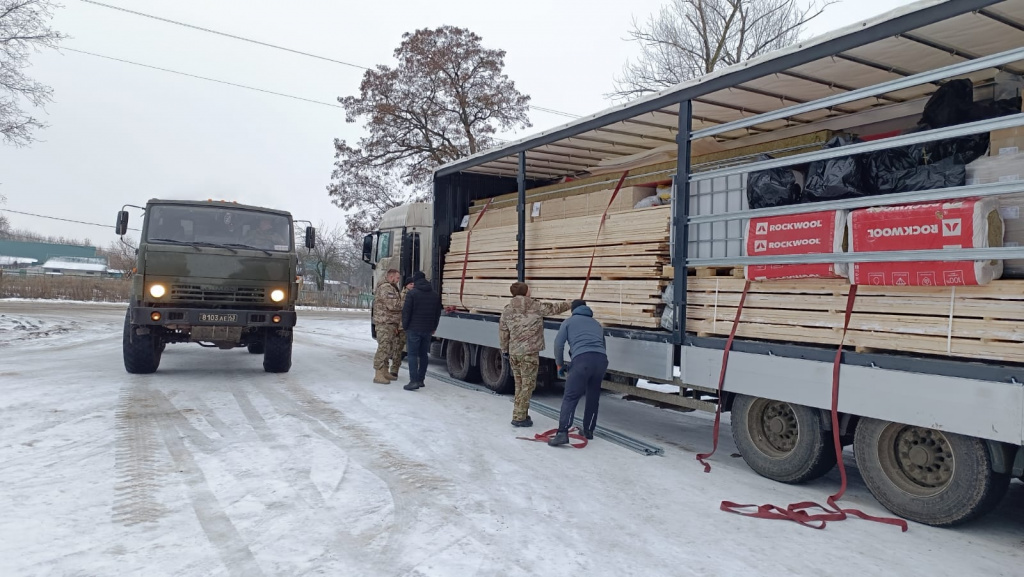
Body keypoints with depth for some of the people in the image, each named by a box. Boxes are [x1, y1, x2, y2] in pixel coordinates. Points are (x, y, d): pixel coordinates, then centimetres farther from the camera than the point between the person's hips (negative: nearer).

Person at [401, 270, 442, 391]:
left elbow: (406, 311, -11)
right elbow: (438, 313, 15)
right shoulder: (435, 295, 10)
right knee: (424, 354, 13)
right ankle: (421, 380, 17)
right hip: (428, 330, 5)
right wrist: (433, 327, 21)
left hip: (414, 329, -5)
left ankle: (413, 381, -11)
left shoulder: (412, 293, -9)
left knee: (413, 355, -4)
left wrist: (405, 326, 0)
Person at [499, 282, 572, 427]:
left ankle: (521, 414, 24)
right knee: (527, 385, 0)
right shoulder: (536, 307, -7)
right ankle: (519, 417, 0)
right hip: (529, 352, -5)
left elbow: (502, 332, 10)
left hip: (514, 352, 6)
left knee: (519, 384, 16)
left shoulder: (507, 310, 6)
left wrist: (505, 349, 23)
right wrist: (570, 304, 22)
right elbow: (554, 309, 5)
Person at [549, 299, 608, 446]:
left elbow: (559, 343, 11)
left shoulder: (569, 321, 21)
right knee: (593, 397, 19)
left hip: (582, 359, -4)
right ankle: (588, 430, 28)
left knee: (570, 397, -6)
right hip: (602, 359, 4)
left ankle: (562, 433, -16)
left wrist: (559, 364, 22)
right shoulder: (596, 324, 33)